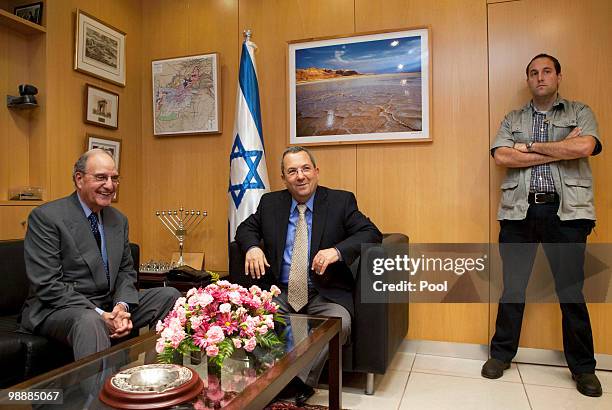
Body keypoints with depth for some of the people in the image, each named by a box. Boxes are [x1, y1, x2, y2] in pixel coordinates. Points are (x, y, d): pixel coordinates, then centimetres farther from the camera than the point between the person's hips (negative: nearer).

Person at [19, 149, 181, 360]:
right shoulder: (45, 217, -11)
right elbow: (46, 285, -17)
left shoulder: (119, 219, 9)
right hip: (59, 308, -6)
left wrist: (122, 305, -12)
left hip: (110, 305, 7)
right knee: (90, 321, -38)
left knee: (170, 295, -6)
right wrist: (100, 315, -24)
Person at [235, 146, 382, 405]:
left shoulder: (341, 201, 0)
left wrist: (337, 250, -25)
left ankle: (300, 382, -15)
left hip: (326, 293, -2)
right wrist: (252, 247, -7)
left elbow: (371, 233, -6)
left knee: (340, 323, -31)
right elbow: (246, 228, 19)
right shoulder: (270, 203, 10)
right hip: (281, 293, 3)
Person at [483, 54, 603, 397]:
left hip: (566, 212, -1)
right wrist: (561, 149, -6)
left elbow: (585, 147, -12)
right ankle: (502, 353, 23)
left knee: (571, 292, 5)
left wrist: (530, 146, -5)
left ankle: (583, 367, 23)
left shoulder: (580, 113, 10)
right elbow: (501, 156, -5)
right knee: (512, 288, 8)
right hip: (519, 212, 2)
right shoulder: (513, 120, 14)